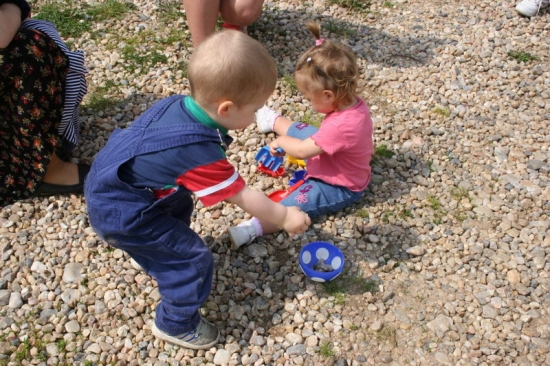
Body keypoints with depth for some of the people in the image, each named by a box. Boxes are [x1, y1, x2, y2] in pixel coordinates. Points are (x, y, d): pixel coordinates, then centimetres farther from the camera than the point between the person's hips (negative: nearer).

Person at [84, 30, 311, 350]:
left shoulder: (179, 104, -11)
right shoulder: (199, 153, -33)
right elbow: (242, 196, -21)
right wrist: (284, 216, -6)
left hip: (108, 185, 9)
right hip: (121, 213, -9)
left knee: (181, 209, 31)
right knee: (193, 261, -1)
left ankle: (159, 253, 56)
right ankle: (177, 325, 21)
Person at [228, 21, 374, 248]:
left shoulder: (341, 126, -42)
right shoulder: (354, 103, -14)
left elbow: (301, 151, -34)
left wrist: (281, 142, -16)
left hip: (339, 187, -9)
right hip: (339, 167, 9)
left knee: (291, 205, -25)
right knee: (303, 131, 24)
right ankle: (273, 121, 51)